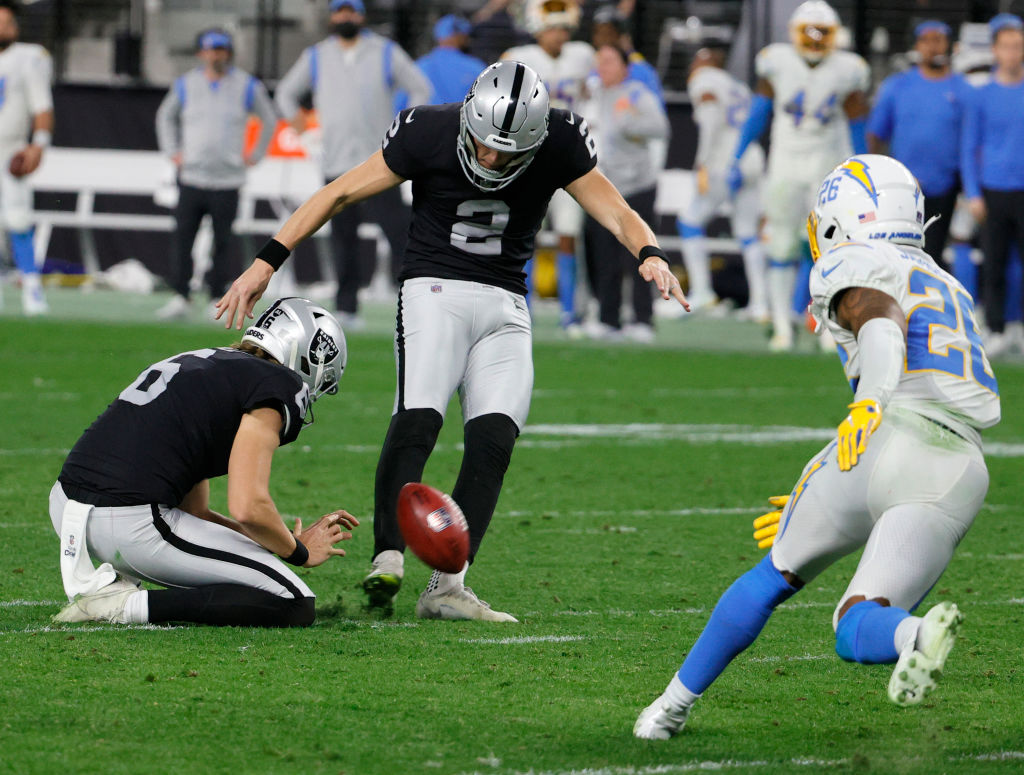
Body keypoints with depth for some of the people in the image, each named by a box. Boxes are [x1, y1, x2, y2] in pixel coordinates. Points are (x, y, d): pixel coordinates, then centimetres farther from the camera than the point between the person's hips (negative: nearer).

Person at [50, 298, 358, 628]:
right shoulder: (273, 384, 0)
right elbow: (248, 508, -11)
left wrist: (291, 539, 30)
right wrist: (300, 553, 9)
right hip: (130, 524, -9)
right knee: (294, 606, -1)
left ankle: (109, 581, 14)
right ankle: (131, 605, -9)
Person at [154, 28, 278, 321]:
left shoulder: (247, 86, 4)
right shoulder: (186, 85, 8)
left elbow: (269, 120, 17)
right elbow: (166, 116, 25)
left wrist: (256, 155, 11)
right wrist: (172, 151, 15)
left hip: (227, 180, -1)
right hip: (191, 176, 1)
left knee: (222, 241, -2)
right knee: (182, 237, -6)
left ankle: (217, 299, 5)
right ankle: (181, 297, -2)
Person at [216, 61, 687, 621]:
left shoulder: (559, 144, -6)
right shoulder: (428, 134, -12)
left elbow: (617, 213, -1)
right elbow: (339, 194, -6)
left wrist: (650, 254, -24)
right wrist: (267, 262, -9)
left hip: (505, 305, 3)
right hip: (435, 290, -3)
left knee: (493, 440, -13)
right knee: (416, 423, -25)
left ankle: (446, 587, -13)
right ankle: (387, 559, -27)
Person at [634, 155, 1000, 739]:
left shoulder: (853, 270, 11)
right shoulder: (949, 292, 35)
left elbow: (883, 323, -14)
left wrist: (870, 403, -35)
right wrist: (821, 500, 43)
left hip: (881, 446, -5)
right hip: (959, 476, 5)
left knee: (773, 577, 19)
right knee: (856, 632, 2)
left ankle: (676, 705, 26)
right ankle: (918, 636, -34)